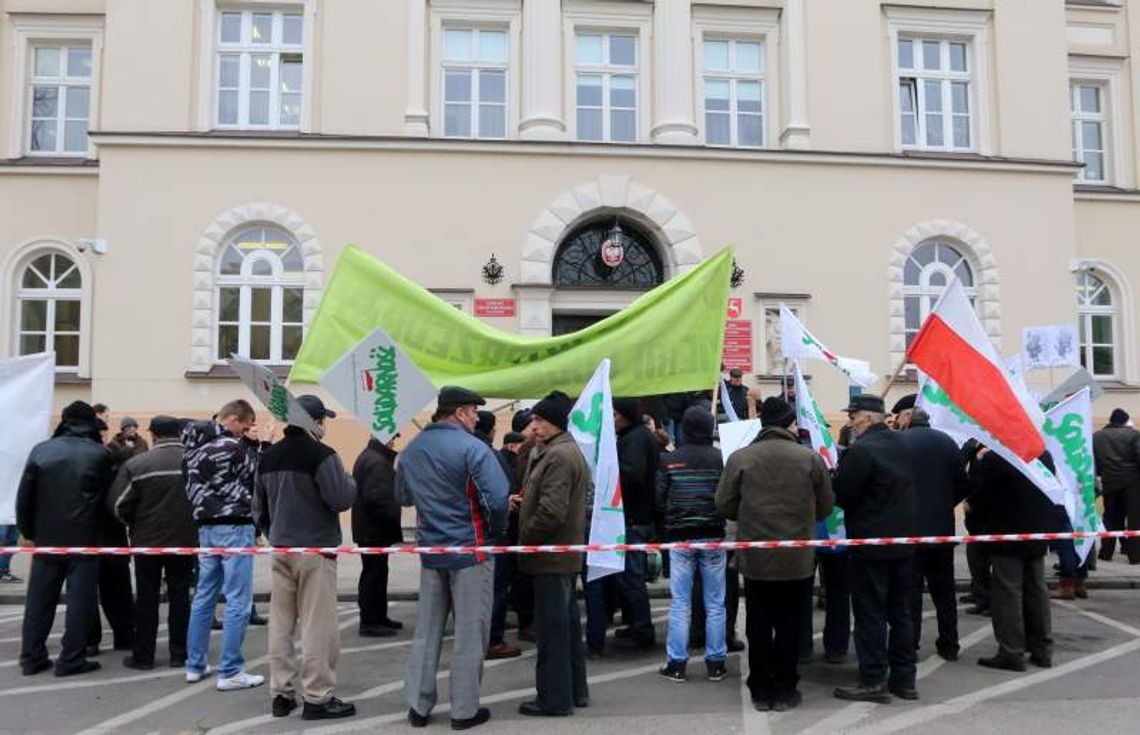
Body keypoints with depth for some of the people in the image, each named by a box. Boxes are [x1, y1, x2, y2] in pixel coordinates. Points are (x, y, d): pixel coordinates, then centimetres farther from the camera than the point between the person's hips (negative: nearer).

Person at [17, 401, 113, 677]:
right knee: (79, 600, 3)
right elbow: (109, 495, -2)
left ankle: (32, 657, 19)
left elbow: (24, 496, 3)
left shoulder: (41, 450, 1)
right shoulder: (100, 454, -8)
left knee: (39, 600, 13)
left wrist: (29, 531, 12)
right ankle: (71, 659, 4)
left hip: (46, 537, 4)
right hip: (83, 539, -4)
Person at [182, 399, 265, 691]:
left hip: (205, 526, 8)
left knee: (203, 596, 17)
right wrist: (258, 448, 2)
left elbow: (192, 483, 14)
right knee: (238, 602, -2)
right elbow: (259, 478, -8)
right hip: (234, 527, -8)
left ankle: (195, 665, 25)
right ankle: (230, 672, 0)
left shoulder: (195, 444, 8)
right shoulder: (233, 447, -14)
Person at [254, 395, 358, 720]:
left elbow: (259, 507, 17)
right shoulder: (321, 454, -15)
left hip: (280, 549, 8)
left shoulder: (268, 457, 10)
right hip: (316, 549, -7)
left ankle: (282, 693, 19)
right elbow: (341, 498, -19)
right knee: (318, 626, -2)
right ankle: (318, 698, 3)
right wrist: (350, 481, 1)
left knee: (280, 624, 12)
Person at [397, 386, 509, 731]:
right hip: (469, 549, -6)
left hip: (430, 550, 6)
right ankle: (465, 709, 12)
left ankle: (418, 705, 20)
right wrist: (496, 530, -6)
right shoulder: (472, 448, -16)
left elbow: (403, 497, 18)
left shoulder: (411, 450, 6)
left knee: (426, 631, 14)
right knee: (470, 634, 5)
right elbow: (497, 497, -23)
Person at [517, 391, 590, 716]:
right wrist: (524, 503, 8)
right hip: (564, 553, 11)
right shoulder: (569, 451, 16)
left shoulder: (558, 456, -18)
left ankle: (555, 698, 7)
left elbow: (551, 512, -24)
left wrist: (524, 539, -12)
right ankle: (574, 690, 27)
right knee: (567, 623, 17)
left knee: (552, 628, -2)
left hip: (550, 556, -11)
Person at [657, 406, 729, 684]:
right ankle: (715, 663, 15)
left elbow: (659, 501, -1)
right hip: (713, 536, 0)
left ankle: (676, 663, 9)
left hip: (680, 538, 0)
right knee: (715, 603, 9)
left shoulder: (669, 460, -5)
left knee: (680, 603, 6)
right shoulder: (721, 458, -7)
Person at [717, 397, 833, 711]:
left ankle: (761, 691, 19)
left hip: (755, 557, 0)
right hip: (798, 559, 0)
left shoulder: (740, 458, -8)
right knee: (789, 625, 11)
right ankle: (784, 690, 18)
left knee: (759, 626, 11)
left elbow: (725, 506, -4)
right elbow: (825, 507, 1)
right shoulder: (810, 458, -7)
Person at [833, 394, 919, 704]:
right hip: (905, 540, 8)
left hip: (871, 543, -8)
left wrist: (834, 474, 1)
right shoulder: (901, 444, 8)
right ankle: (904, 678, 22)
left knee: (870, 613, 1)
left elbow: (840, 495, -18)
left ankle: (873, 681, 5)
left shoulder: (861, 450, -19)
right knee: (901, 611, 14)